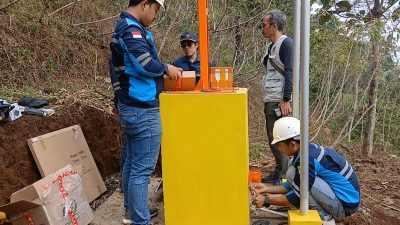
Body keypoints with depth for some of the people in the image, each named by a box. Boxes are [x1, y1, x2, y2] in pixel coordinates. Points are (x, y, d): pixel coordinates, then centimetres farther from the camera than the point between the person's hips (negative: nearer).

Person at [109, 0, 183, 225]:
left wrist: (162, 69, 7)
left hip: (131, 106, 11)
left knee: (132, 162, 18)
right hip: (143, 109, -11)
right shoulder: (131, 28, -15)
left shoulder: (126, 26, 17)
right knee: (142, 168, -4)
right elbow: (144, 62, -27)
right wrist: (166, 68, -10)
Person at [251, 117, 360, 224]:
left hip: (346, 204, -9)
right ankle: (328, 214, 11)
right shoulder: (310, 150, 5)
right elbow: (295, 185, 12)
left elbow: (298, 198, -21)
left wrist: (267, 200, -12)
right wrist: (268, 189, 8)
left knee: (293, 174, -19)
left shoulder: (308, 158, -25)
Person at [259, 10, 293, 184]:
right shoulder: (270, 46, 17)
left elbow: (290, 73, -16)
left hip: (279, 101, -9)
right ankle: (279, 172, 24)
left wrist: (286, 100, -21)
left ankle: (284, 177, 6)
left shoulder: (286, 43, -9)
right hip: (269, 100, 9)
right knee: (272, 138, 13)